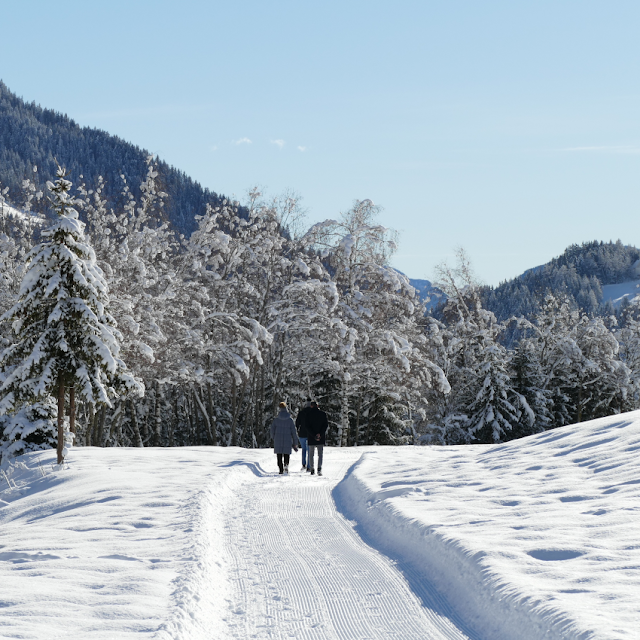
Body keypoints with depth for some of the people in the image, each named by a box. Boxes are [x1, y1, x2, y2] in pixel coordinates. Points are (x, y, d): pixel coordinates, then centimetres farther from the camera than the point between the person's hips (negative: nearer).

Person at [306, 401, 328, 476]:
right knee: (320, 454, -1)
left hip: (311, 438, 0)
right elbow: (326, 425, -6)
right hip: (321, 438, 0)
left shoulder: (308, 415, -2)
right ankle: (319, 468, -19)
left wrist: (314, 436, -12)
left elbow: (308, 427, -9)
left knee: (311, 454, 13)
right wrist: (320, 434, -11)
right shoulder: (323, 414, 1)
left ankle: (312, 469, 15)